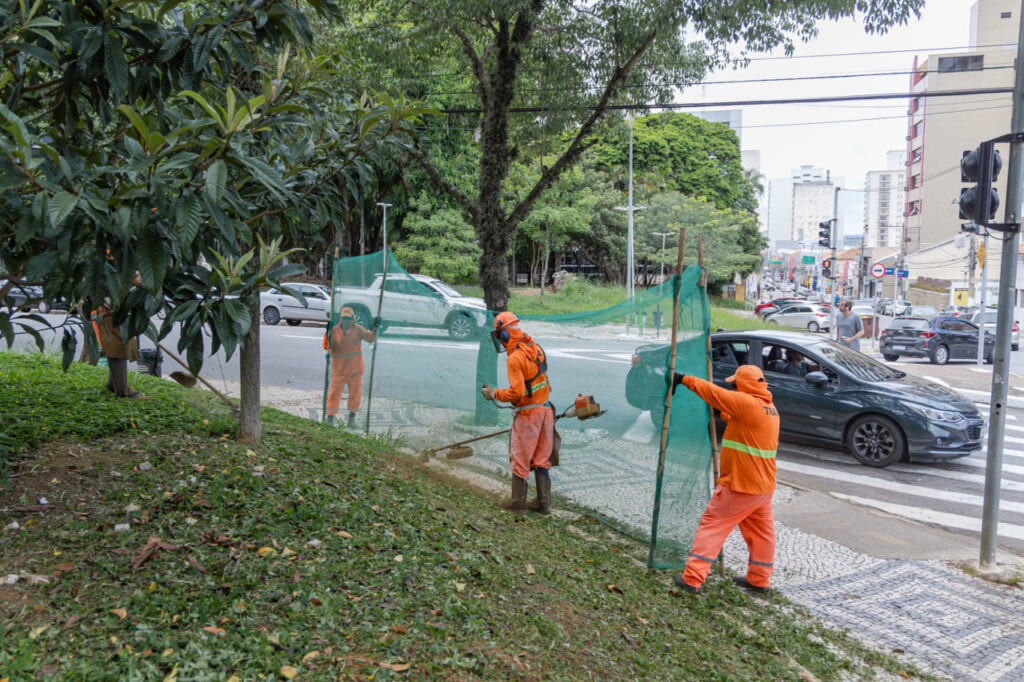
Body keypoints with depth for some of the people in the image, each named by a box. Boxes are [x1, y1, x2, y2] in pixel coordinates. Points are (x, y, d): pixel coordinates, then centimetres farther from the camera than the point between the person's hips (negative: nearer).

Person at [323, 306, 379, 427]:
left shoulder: (358, 329, 2)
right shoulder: (334, 330, 2)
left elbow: (370, 338, -8)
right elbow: (327, 347, 1)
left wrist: (375, 328, -23)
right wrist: (327, 334, -14)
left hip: (355, 368, 1)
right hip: (339, 369, -1)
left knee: (356, 393, 5)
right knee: (334, 393, 1)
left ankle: (352, 417, 19)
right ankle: (330, 416, 12)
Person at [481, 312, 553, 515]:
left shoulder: (515, 358, -19)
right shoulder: (535, 348, 6)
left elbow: (517, 392, -23)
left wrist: (494, 393, -9)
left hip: (528, 414, -7)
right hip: (546, 410, 8)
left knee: (520, 460, 6)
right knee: (542, 460, 14)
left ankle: (518, 505, 14)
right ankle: (544, 503, 20)